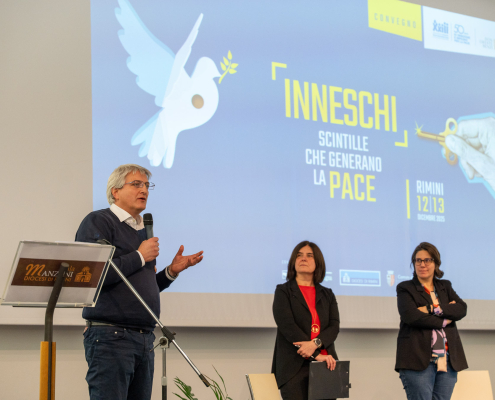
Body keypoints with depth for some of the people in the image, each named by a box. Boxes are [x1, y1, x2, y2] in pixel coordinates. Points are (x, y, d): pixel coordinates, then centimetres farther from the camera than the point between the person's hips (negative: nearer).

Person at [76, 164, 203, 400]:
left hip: (145, 338, 8)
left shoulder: (141, 230, 22)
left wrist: (171, 271, 10)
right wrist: (140, 257, -9)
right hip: (110, 336, -8)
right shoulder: (98, 222, -3)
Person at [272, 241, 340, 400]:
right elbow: (287, 326, -6)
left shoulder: (327, 295, 19)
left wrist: (315, 344, -16)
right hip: (294, 366, -3)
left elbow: (334, 326, 6)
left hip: (325, 367, 3)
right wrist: (317, 355, -13)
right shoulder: (283, 291, 8)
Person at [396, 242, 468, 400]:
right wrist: (443, 321, -5)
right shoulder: (405, 288, 7)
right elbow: (410, 315, -11)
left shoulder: (445, 287, 20)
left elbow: (462, 309, 3)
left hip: (448, 361, 4)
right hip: (418, 360, -4)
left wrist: (433, 309, -9)